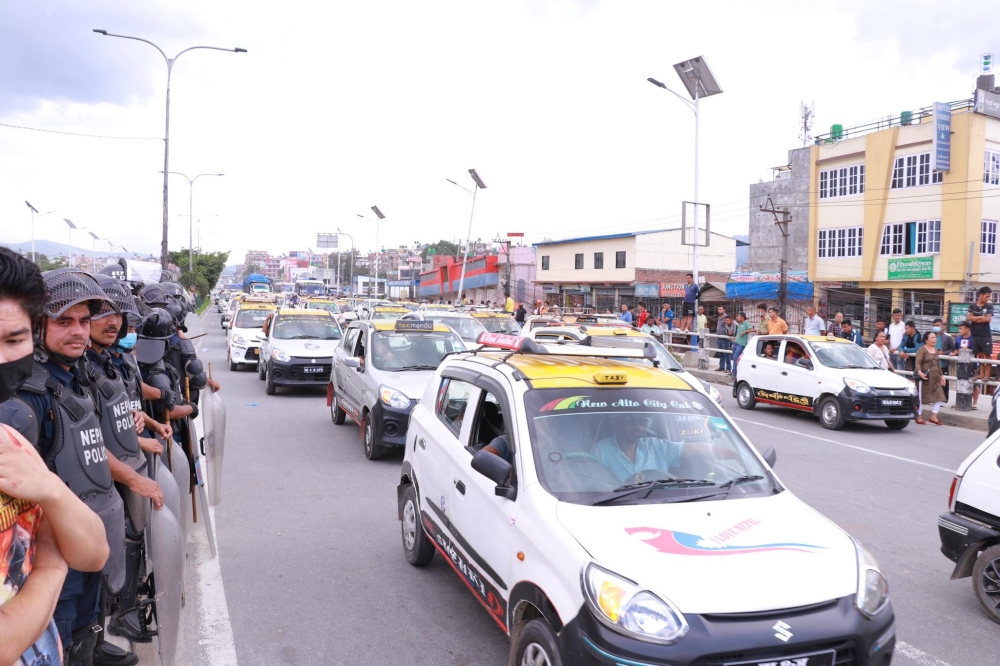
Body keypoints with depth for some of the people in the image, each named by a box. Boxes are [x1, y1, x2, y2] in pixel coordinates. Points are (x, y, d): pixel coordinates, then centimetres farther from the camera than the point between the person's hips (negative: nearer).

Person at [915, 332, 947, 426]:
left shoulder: (935, 350, 16)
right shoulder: (922, 350, -9)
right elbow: (918, 363, -19)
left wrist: (941, 375, 24)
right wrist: (919, 372, -36)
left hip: (935, 378, 8)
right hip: (925, 377, -7)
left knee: (939, 396, 1)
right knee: (922, 397, 0)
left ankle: (933, 417, 8)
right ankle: (919, 417, 10)